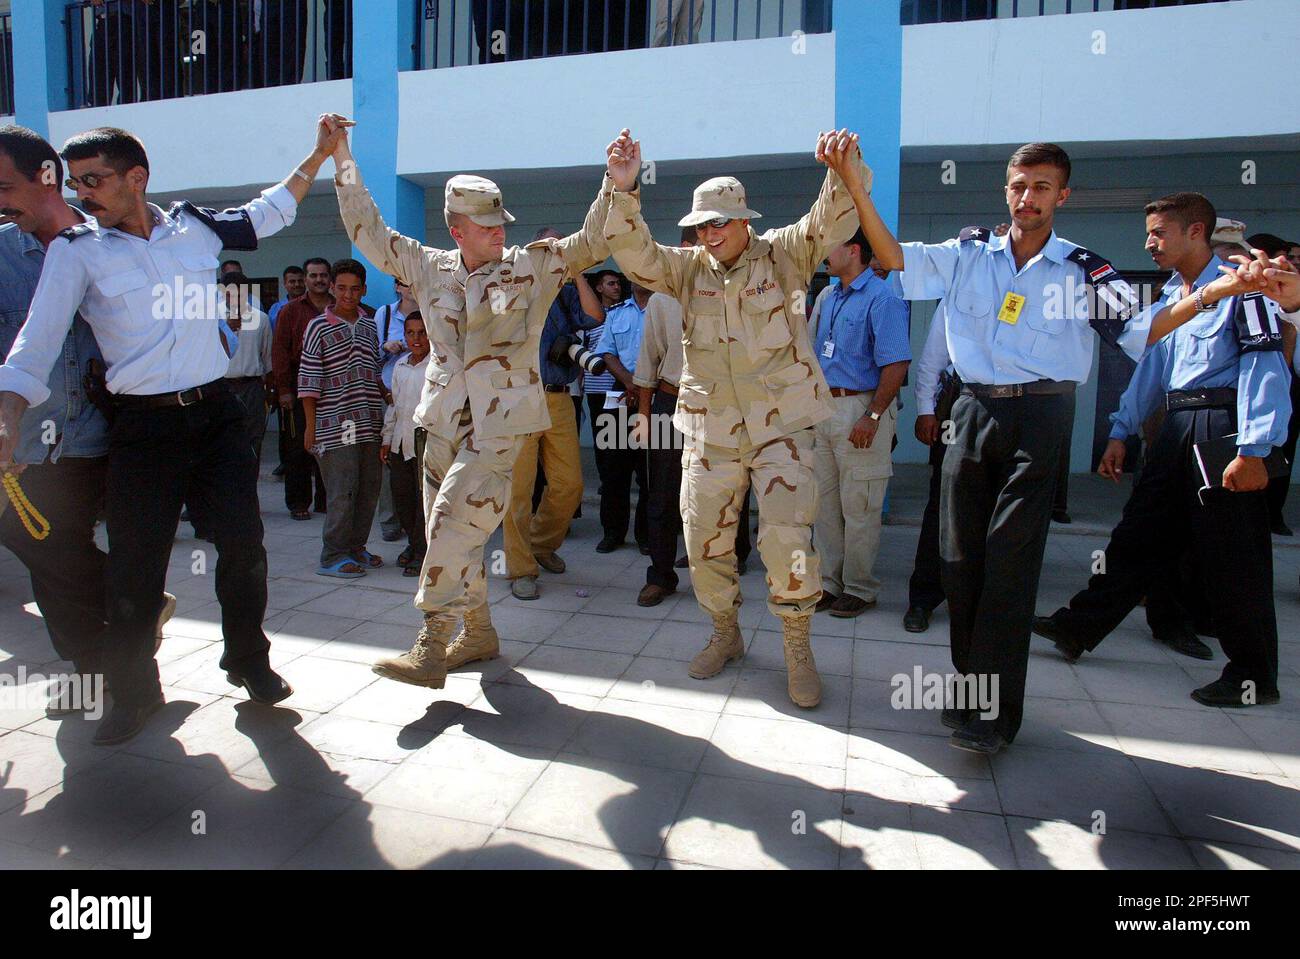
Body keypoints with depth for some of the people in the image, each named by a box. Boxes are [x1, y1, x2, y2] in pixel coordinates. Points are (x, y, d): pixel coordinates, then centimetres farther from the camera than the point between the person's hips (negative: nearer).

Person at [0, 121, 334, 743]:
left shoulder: (195, 226, 6)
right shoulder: (77, 250, -1)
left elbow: (268, 212, 23)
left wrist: (318, 155, 27)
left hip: (215, 413, 2)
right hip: (143, 427, -1)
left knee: (242, 543, 1)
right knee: (135, 568, 2)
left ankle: (248, 660, 24)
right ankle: (134, 693, 23)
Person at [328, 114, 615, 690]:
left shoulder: (532, 267, 1)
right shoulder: (430, 268, 11)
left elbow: (591, 242, -4)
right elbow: (368, 232, 18)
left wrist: (616, 187, -19)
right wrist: (341, 158, 19)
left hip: (499, 422, -5)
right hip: (445, 420, 6)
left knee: (454, 522, -17)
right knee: (448, 530, 10)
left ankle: (430, 650, -12)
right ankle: (479, 634, 26)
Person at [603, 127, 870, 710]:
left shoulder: (784, 254, 1)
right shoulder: (687, 267, 7)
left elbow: (833, 221, -14)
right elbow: (634, 254, -7)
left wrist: (846, 174, -35)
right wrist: (624, 192, -24)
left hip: (780, 421, -3)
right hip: (710, 426, 3)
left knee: (788, 537, -11)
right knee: (704, 540, 7)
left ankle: (798, 652, 10)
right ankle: (725, 636, 31)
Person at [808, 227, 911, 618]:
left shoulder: (880, 299, -11)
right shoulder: (828, 296, 15)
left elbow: (897, 364, -17)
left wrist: (873, 416, -21)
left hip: (860, 409, -8)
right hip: (825, 407, 8)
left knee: (858, 508, -1)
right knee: (825, 504, 12)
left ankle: (859, 589, 13)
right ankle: (830, 582, 23)